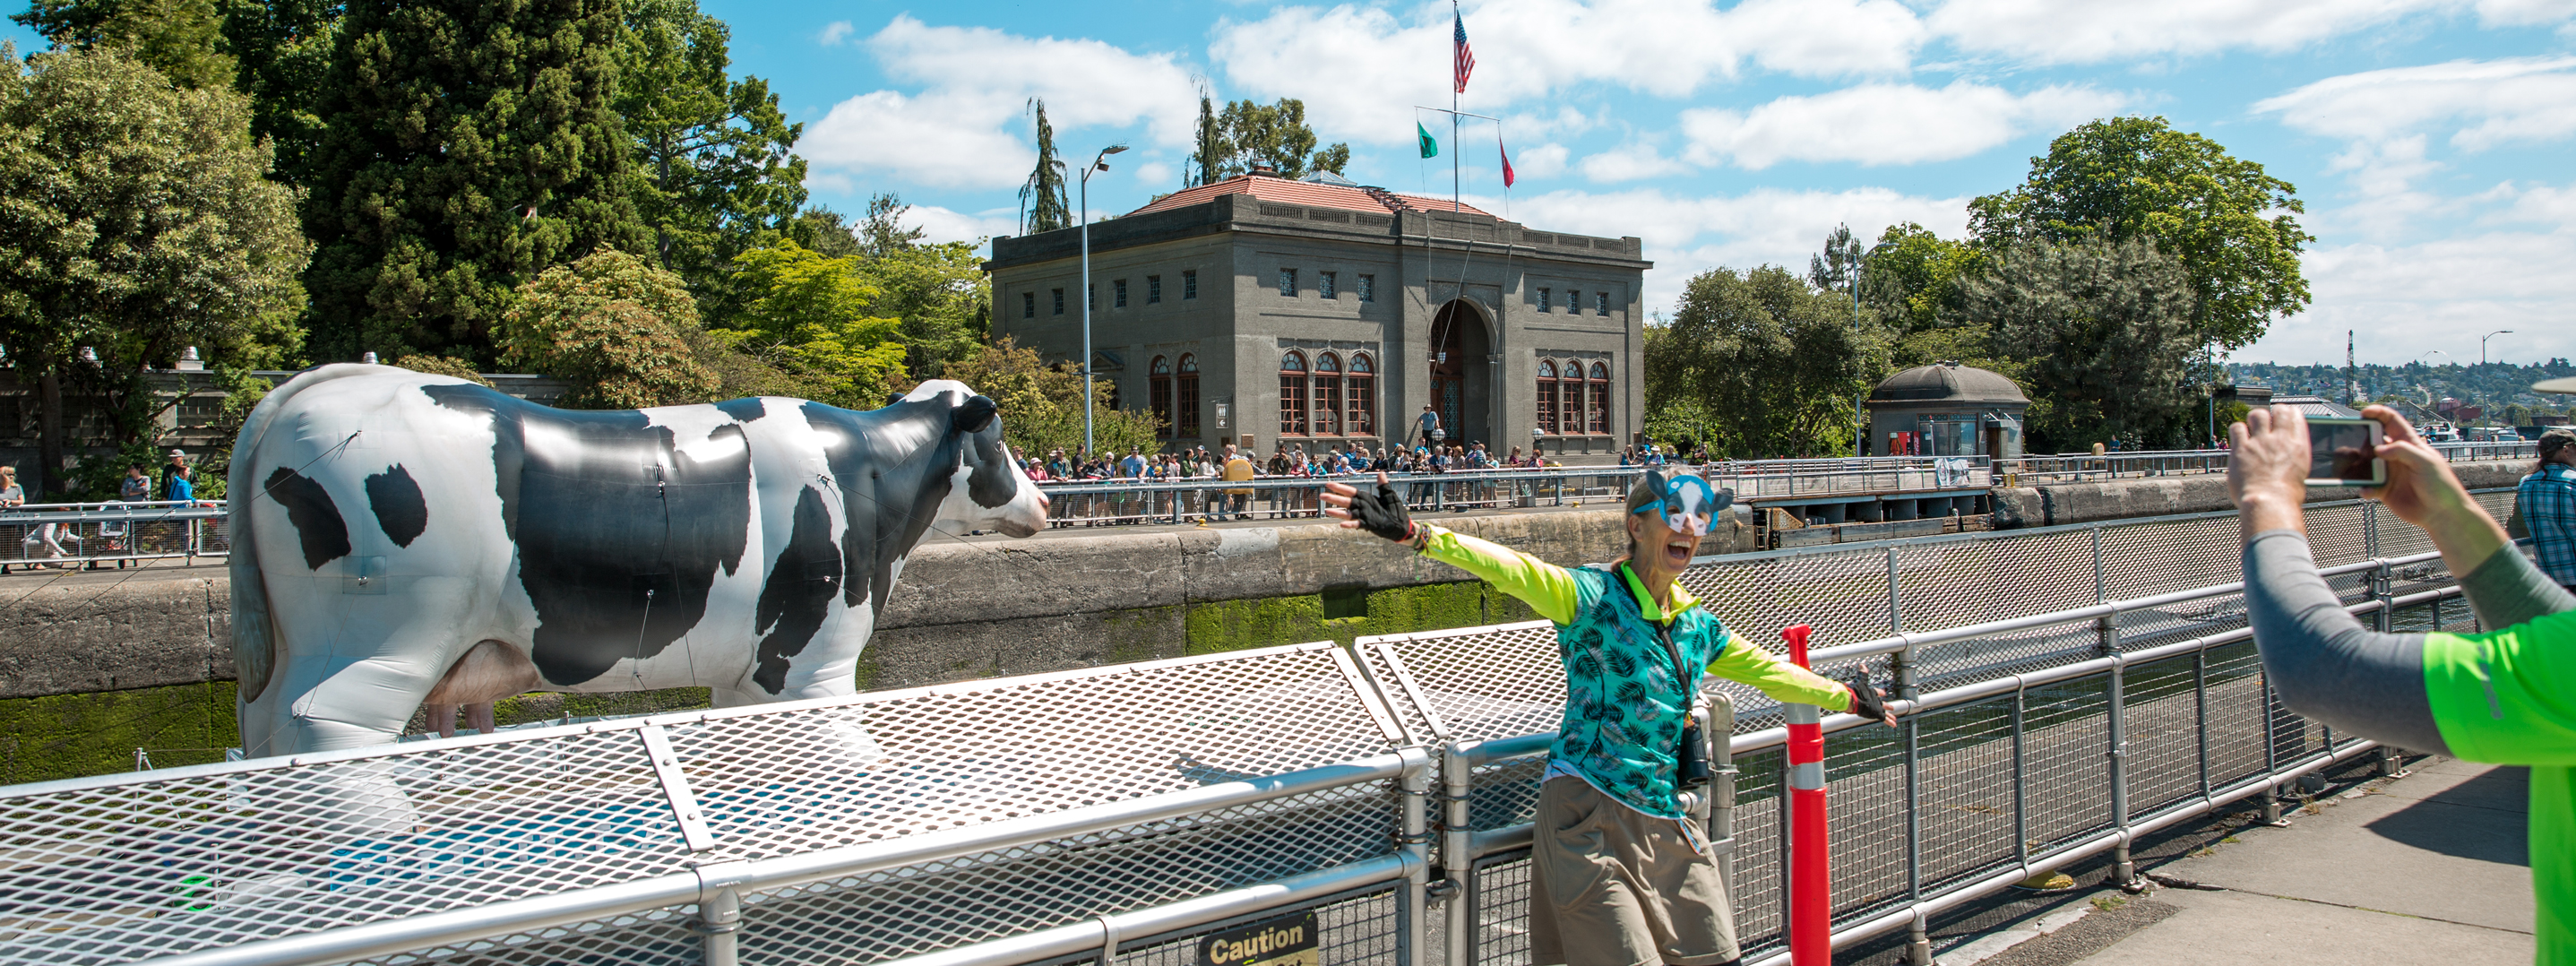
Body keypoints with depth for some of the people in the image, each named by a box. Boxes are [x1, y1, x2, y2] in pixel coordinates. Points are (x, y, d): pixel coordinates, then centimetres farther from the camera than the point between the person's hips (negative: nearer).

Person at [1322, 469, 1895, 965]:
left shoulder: (1698, 626, 12)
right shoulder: (1593, 596, -8)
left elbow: (1766, 671, 28)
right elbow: (1512, 568, -22)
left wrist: (1846, 698, 37)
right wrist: (1415, 534, -35)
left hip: (1667, 826, 7)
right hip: (1592, 818, -7)